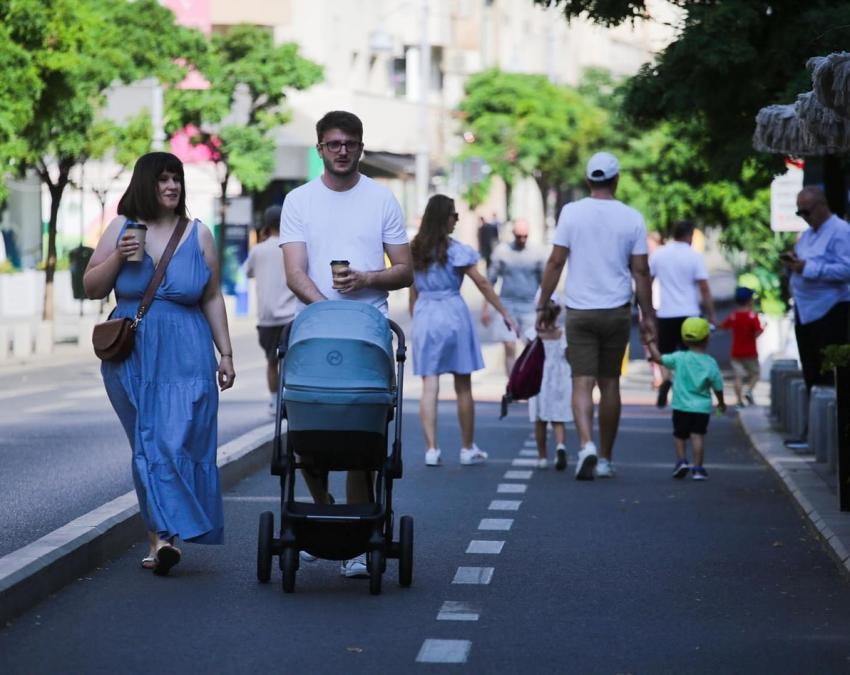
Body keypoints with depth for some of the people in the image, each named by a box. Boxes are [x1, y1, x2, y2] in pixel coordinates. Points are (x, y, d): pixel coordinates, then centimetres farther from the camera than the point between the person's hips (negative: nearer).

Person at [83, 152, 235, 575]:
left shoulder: (198, 234, 7)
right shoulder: (122, 228, 7)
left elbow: (212, 298, 11)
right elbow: (91, 288, 10)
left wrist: (225, 353, 8)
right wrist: (118, 258, -8)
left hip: (187, 355, -1)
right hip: (132, 355, 1)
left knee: (180, 441, -10)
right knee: (148, 444, 0)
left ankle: (162, 535, -8)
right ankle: (161, 535, 1)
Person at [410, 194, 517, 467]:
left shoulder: (415, 250, 6)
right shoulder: (455, 250, -8)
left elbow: (413, 293, 11)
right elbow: (482, 284, -7)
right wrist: (505, 313, -2)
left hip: (424, 316, 4)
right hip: (452, 314, -4)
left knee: (429, 386, 0)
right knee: (463, 387, 7)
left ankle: (431, 449, -8)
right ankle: (468, 449, 15)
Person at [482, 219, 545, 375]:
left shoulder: (537, 254, 1)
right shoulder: (501, 251, 1)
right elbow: (491, 280, 6)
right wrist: (485, 307, 5)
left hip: (530, 307, 0)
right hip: (507, 306, 0)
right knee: (509, 348, -2)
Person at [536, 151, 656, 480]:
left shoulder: (571, 212, -3)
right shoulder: (632, 218, -1)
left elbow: (555, 262, -4)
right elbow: (640, 271, 0)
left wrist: (542, 306, 3)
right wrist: (647, 314, 8)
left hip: (580, 311, -1)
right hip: (617, 310, 1)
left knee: (582, 382, -2)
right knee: (610, 383, 11)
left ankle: (586, 445, -25)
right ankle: (605, 458, 18)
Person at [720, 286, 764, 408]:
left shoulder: (733, 316, 0)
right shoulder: (752, 316, -11)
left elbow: (723, 326, 13)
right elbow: (757, 333, -18)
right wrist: (762, 329, -1)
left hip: (736, 352, 2)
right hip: (750, 352, -2)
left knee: (738, 377, 2)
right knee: (754, 374, 14)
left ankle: (740, 401, -5)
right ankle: (749, 391, -11)